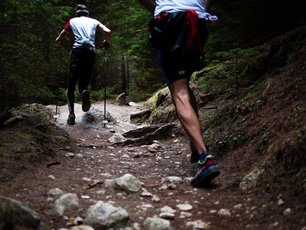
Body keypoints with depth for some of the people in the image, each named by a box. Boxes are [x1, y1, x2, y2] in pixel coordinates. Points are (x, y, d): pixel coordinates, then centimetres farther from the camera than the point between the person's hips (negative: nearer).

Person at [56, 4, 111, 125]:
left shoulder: (72, 21, 19)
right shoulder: (94, 21, 21)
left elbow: (59, 39, 21)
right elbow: (108, 32, 5)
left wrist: (59, 39, 44)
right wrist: (106, 42, 24)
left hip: (77, 51, -1)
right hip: (91, 52, 1)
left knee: (71, 86, 4)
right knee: (83, 83, 12)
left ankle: (71, 114, -13)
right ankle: (84, 92, -26)